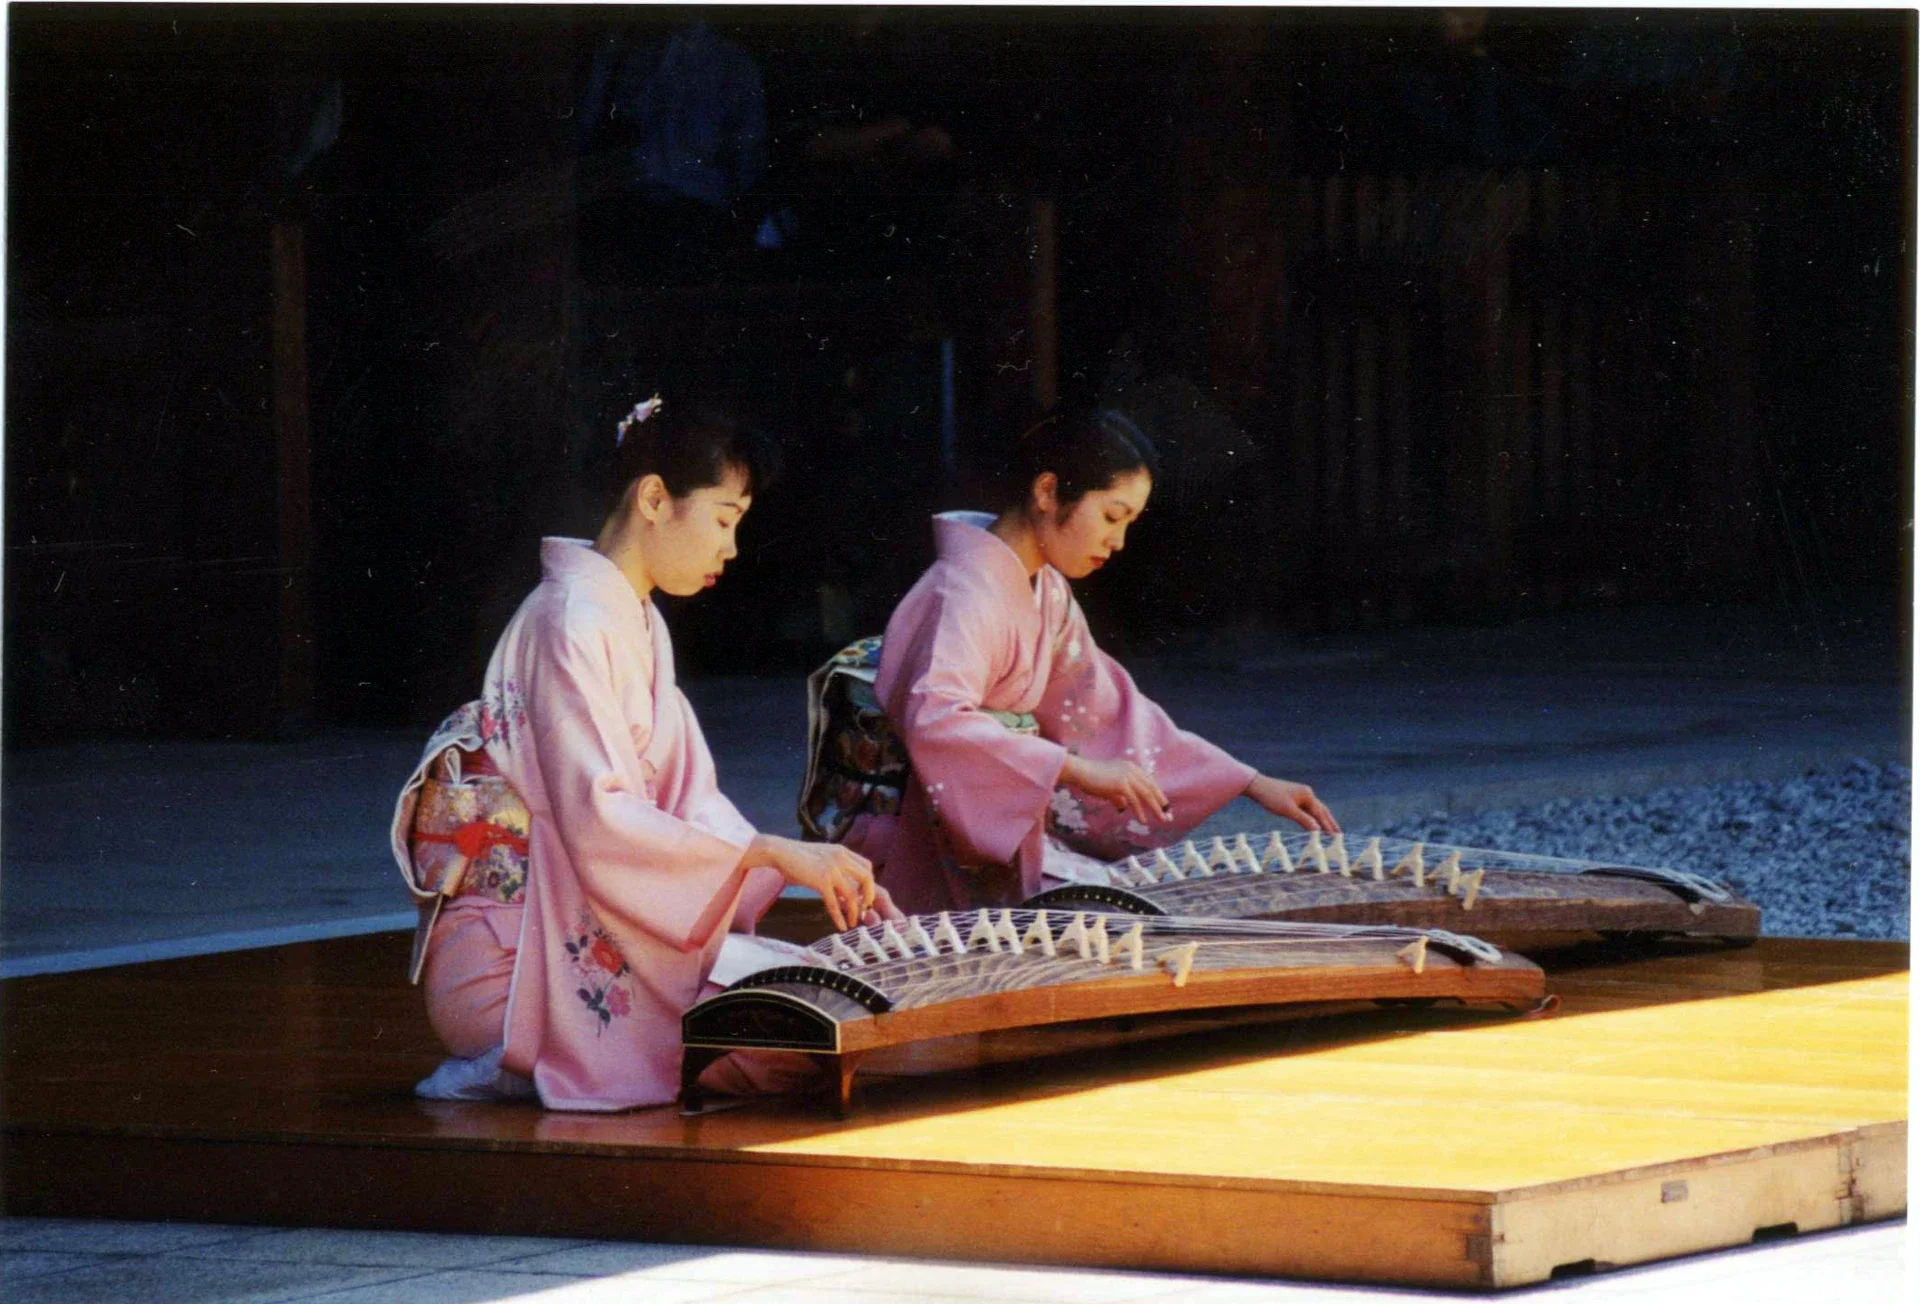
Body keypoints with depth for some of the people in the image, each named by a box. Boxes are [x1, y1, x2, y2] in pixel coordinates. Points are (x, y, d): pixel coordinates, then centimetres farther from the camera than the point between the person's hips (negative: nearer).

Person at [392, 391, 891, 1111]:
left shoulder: (637, 622, 18)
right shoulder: (572, 621, -14)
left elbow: (690, 801, 14)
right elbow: (597, 822, -23)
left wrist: (823, 874, -1)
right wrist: (771, 853, -25)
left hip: (583, 932, 10)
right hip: (509, 961, -10)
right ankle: (523, 1067, -9)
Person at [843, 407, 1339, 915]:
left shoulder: (1045, 593, 13)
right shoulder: (969, 594, -18)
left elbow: (1109, 713, 21)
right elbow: (935, 720, -35)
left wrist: (1255, 786, 15)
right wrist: (1077, 769, -38)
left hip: (1009, 833, 10)